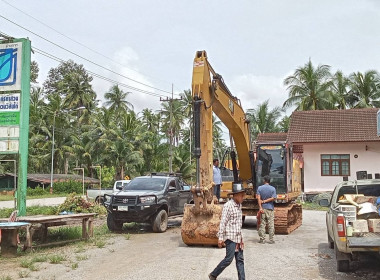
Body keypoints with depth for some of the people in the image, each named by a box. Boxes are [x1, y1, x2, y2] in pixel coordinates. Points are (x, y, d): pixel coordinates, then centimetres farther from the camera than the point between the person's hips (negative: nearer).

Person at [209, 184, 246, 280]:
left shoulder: (239, 205, 11)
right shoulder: (228, 205, -13)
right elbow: (223, 222, -15)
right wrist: (220, 237, -17)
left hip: (238, 237, 8)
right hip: (230, 236, -8)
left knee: (240, 259, 7)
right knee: (229, 259, -6)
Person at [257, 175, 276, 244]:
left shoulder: (260, 188, -1)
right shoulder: (273, 188, -3)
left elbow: (258, 198, -9)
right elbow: (273, 198, -11)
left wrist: (260, 207, -12)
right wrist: (265, 201, -5)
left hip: (263, 208, 1)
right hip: (270, 208, -1)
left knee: (262, 224, 7)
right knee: (271, 225, 5)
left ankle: (262, 239, 10)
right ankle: (271, 240, 8)